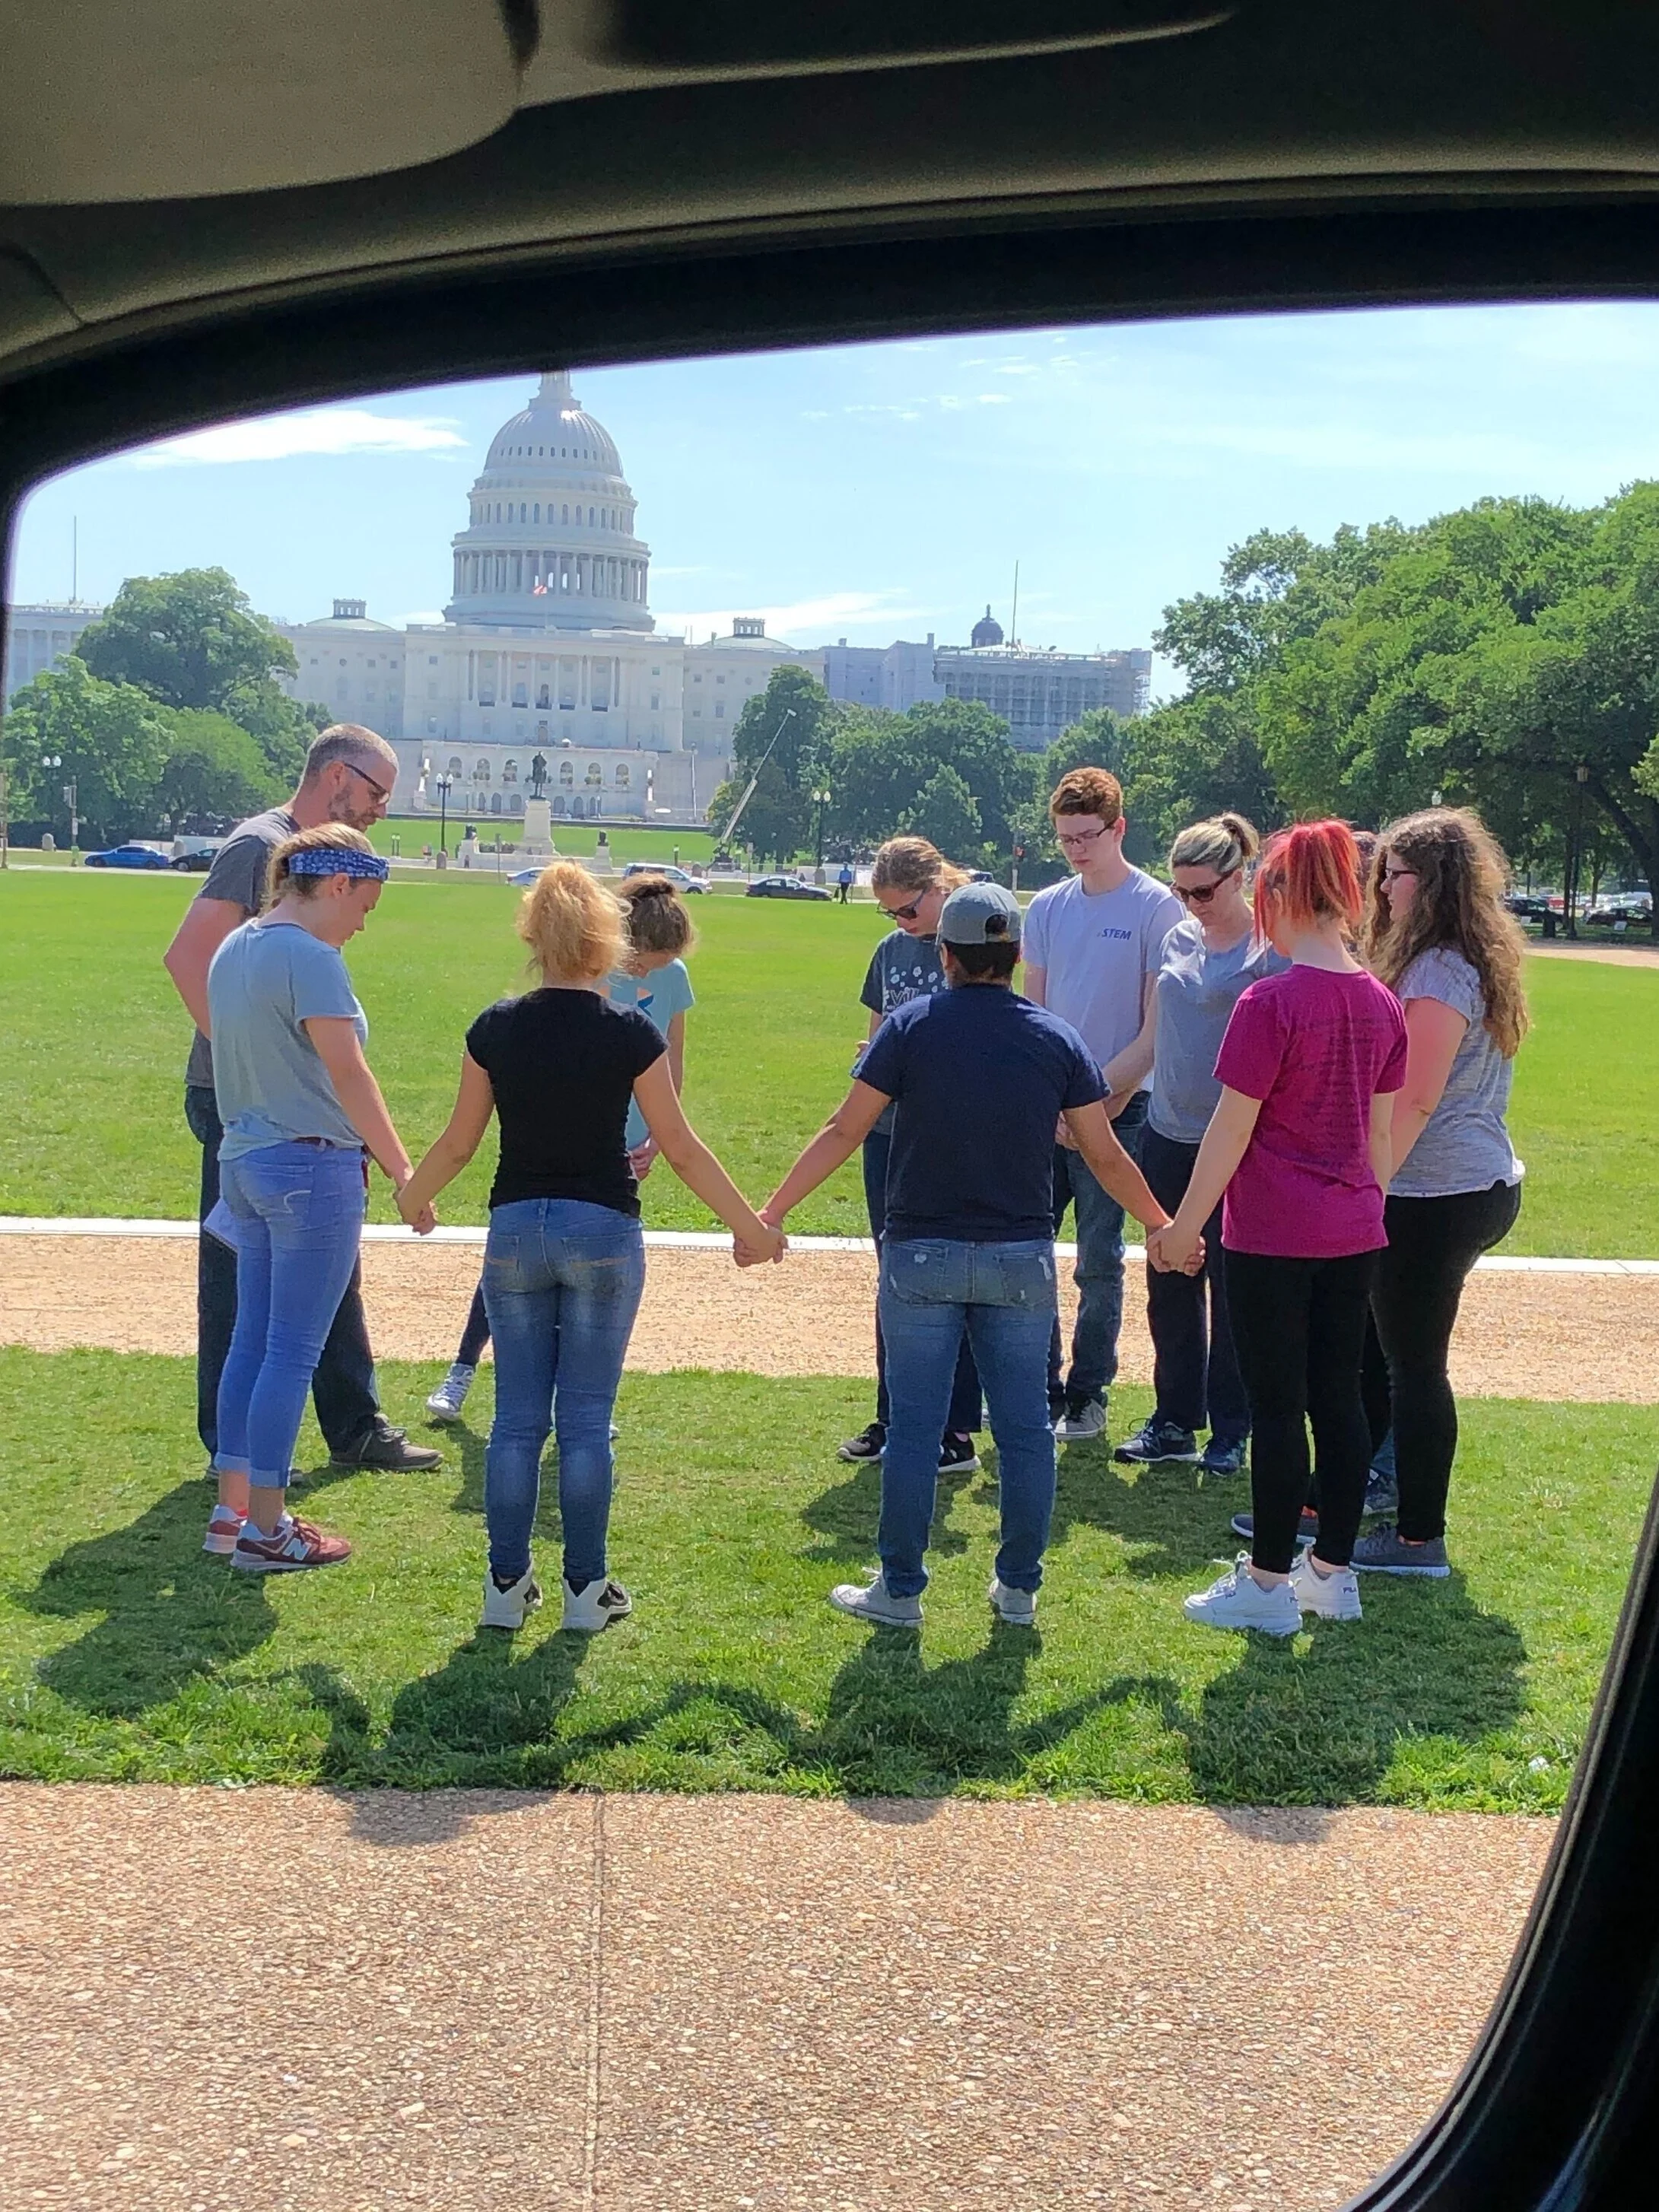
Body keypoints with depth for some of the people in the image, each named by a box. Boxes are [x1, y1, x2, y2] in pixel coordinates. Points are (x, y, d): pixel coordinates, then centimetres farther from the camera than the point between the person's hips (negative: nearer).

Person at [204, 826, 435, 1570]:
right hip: (312, 1169, -9)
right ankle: (266, 1530, 4)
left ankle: (233, 1508, 20)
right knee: (293, 1351, -2)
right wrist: (404, 1172, -19)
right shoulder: (309, 956, -16)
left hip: (244, 1163, 9)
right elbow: (347, 1073, -21)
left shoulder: (236, 949, 12)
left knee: (252, 1339, 14)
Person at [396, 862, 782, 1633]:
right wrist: (750, 1227, 7)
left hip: (515, 1229, 2)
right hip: (602, 1230, -2)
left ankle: (507, 1584, 12)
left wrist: (413, 1196, 25)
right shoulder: (631, 1032, -7)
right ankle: (586, 1589, 9)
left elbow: (460, 1142, 6)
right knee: (586, 1420, 4)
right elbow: (681, 1150, -3)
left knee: (517, 1417, 9)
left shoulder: (496, 1029, -1)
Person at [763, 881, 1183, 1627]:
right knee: (1024, 1429, 10)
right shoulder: (1057, 1039, 2)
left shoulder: (911, 1027, -5)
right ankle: (1018, 1588, 16)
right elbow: (1106, 1157, 5)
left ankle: (899, 1589, 10)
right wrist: (1164, 1226, 20)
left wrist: (769, 1213, 1)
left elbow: (844, 1131, -6)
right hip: (1021, 1259, 2)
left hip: (922, 1256, -2)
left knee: (914, 1426, 4)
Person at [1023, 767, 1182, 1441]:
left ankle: (1088, 1392, 13)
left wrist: (1098, 1094, -13)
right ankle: (1040, 1386, 16)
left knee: (1100, 1259, 2)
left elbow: (1157, 1030, -8)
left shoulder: (1157, 908, -6)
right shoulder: (1047, 908, 10)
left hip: (1118, 1107, -5)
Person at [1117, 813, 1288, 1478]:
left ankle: (1230, 1430, 13)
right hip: (1168, 1134, 6)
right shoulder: (1179, 940, 9)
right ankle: (1174, 1418, 21)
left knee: (1230, 1286, 2)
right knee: (1169, 1284, 11)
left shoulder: (1270, 949, -10)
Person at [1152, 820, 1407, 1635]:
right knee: (1339, 1398, 12)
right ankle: (1333, 1572, 21)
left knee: (1276, 1407, 1)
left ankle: (1267, 1583, 10)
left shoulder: (1270, 1002, -16)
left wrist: (1184, 1226, -5)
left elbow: (1231, 1129, -13)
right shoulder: (1381, 1003, 4)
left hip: (1273, 1235, -6)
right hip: (1354, 1233, 6)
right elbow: (1381, 1129, 12)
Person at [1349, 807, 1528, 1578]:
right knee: (1374, 1353, 16)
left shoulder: (1439, 971, -17)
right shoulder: (1473, 962, 15)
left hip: (1436, 1196, -10)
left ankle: (1419, 1540, 7)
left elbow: (1413, 1100, -21)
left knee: (1414, 1366, -1)